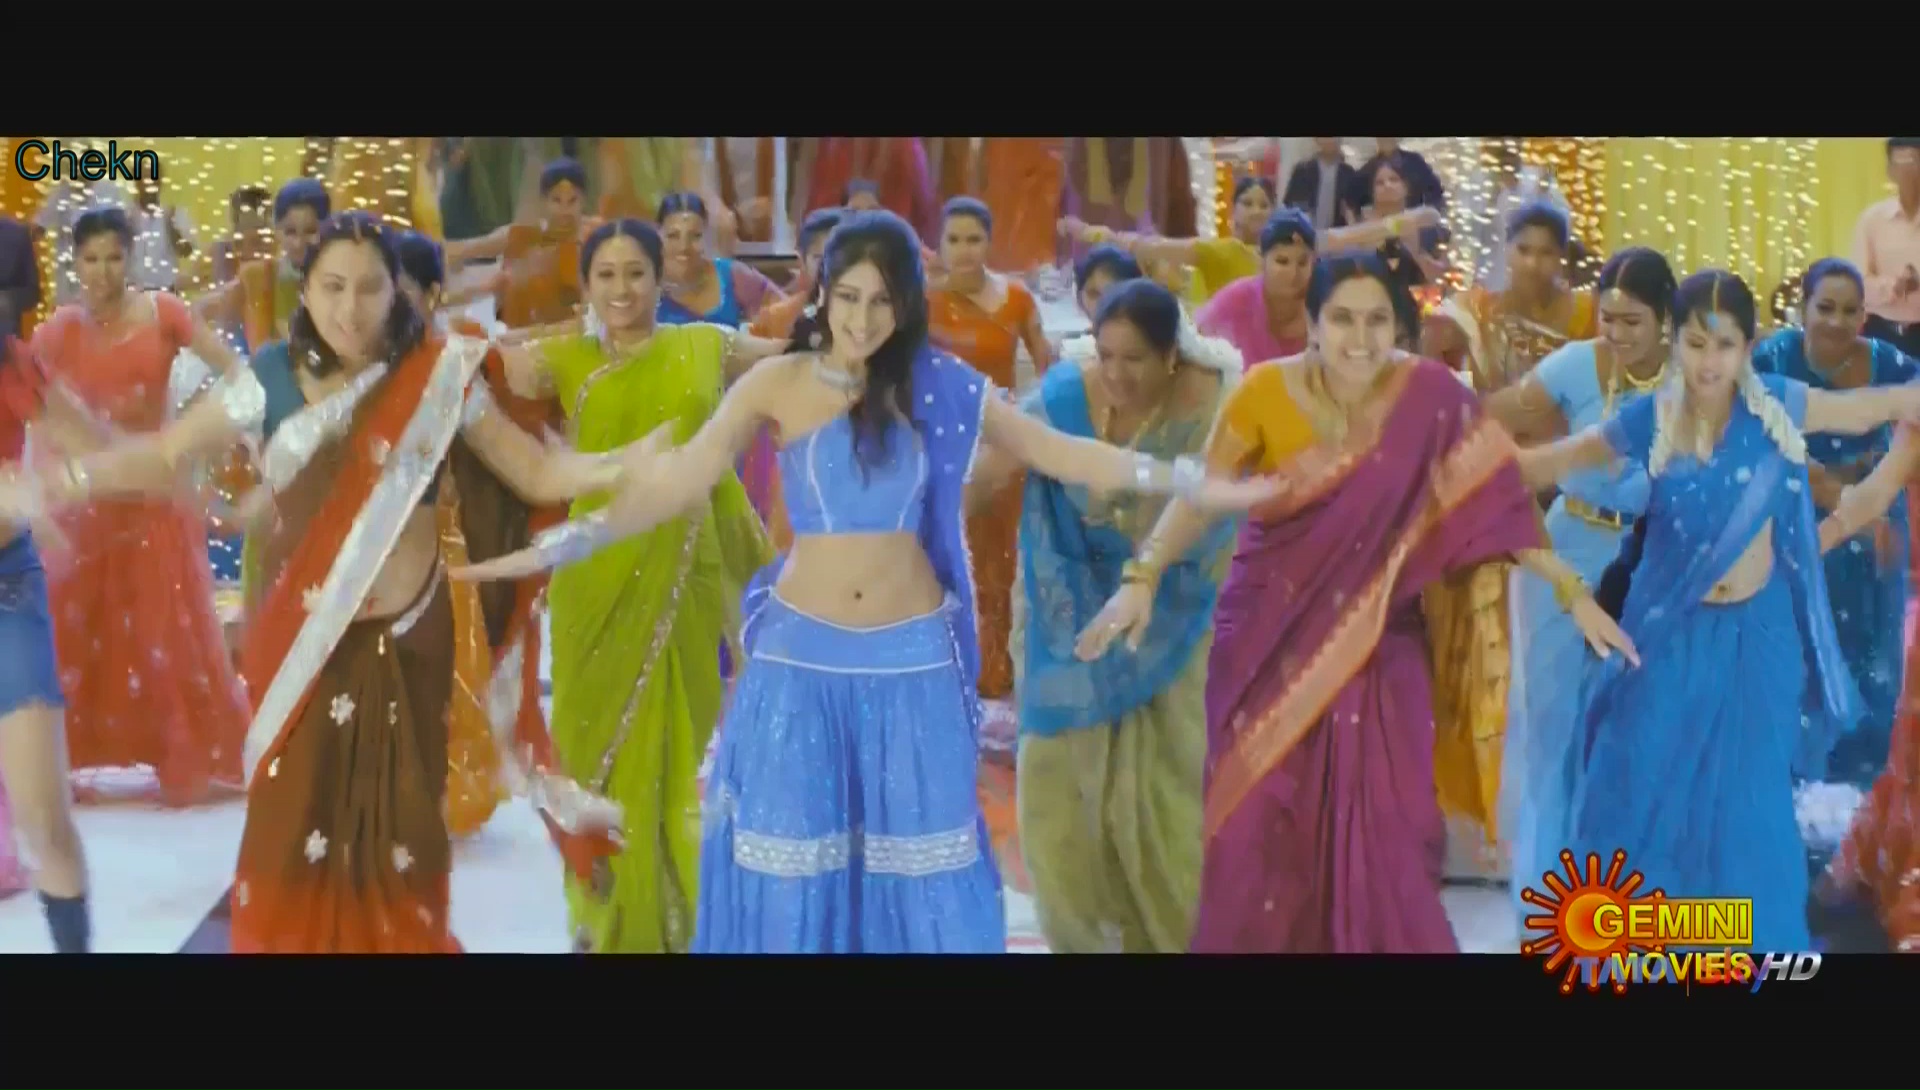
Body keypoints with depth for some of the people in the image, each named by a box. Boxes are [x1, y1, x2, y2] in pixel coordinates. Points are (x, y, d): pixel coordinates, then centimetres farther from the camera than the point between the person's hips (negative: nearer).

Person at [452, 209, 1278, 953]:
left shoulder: (941, 386, 1)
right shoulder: (778, 384, -4)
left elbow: (1062, 455, 4)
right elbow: (678, 481, -10)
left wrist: (1196, 484, -1)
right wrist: (555, 550, -19)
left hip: (913, 658, 1)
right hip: (801, 656, -1)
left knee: (919, 870, 5)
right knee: (792, 868, 3)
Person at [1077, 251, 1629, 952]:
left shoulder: (1429, 396, -10)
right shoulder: (1267, 392, -11)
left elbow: (1495, 501, -7)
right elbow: (1200, 497, -10)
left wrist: (1572, 592, -10)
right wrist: (1143, 578, -24)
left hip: (1376, 642, 0)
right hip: (1273, 636, 0)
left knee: (1381, 830, -6)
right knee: (1263, 824, 0)